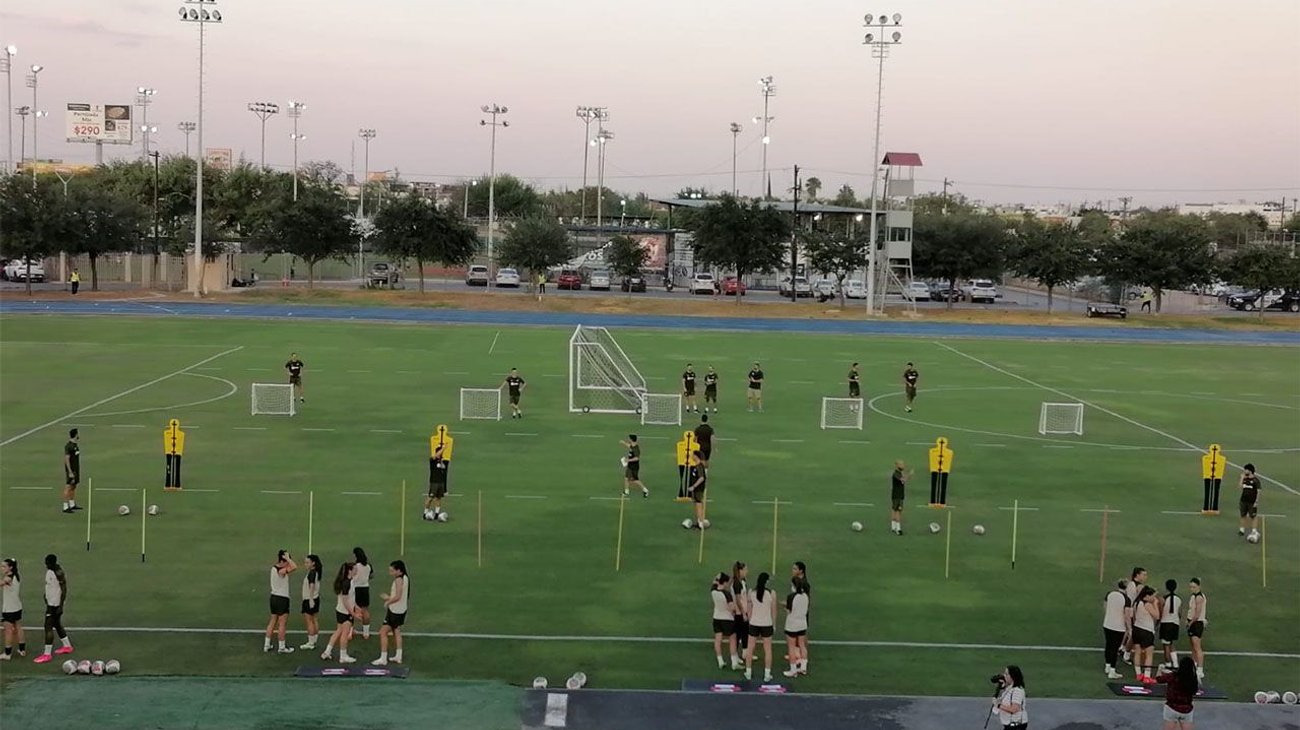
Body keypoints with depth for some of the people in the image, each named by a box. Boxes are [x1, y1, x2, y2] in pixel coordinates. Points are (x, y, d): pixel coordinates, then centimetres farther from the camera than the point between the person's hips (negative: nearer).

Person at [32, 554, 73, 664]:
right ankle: (67, 647, 33)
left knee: (48, 627, -6)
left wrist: (61, 606, -22)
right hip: (51, 602, 9)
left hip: (55, 604, -9)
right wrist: (46, 596, 25)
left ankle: (47, 654, -1)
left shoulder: (59, 573, -23)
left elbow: (64, 590, -22)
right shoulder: (49, 570, 4)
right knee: (57, 625, 19)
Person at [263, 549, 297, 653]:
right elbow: (295, 567, -36)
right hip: (282, 599, -9)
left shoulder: (274, 568, 4)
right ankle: (281, 647, 10)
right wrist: (287, 558, -24)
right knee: (282, 623, 2)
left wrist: (287, 558, 1)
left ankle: (266, 645, 23)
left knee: (273, 621, 18)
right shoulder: (281, 571, -22)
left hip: (274, 597, 9)